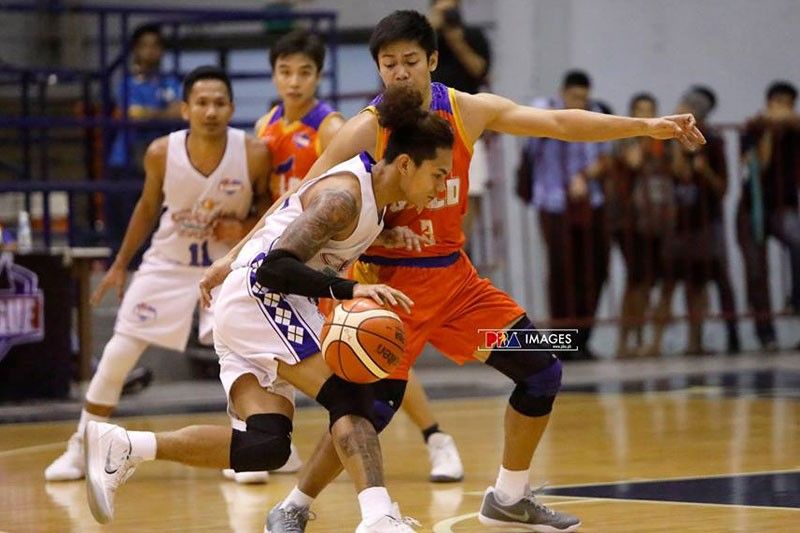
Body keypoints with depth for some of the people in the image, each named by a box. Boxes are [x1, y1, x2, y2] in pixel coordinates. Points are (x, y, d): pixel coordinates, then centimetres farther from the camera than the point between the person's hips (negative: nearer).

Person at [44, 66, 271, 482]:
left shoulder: (254, 155, -22)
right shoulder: (161, 154, -18)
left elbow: (270, 205, -2)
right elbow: (148, 207, 3)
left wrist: (246, 229, -22)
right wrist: (120, 265, 9)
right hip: (167, 265, 1)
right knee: (116, 357, -1)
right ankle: (79, 451, 13)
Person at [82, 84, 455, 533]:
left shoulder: (374, 194, 12)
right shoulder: (344, 195, -17)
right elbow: (276, 267, -26)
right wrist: (351, 290, -34)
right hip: (258, 294, -9)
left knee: (266, 445, -6)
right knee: (350, 398, -19)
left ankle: (123, 447, -7)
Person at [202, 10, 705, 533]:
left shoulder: (467, 111, -4)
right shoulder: (366, 130, -15)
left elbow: (559, 123, -3)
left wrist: (646, 126, -8)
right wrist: (237, 257, -18)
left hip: (453, 274, 5)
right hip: (388, 279, -5)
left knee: (543, 372, 2)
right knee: (378, 402, -18)